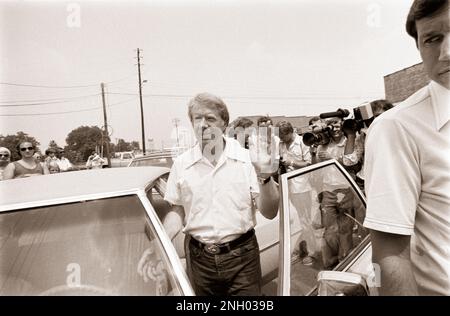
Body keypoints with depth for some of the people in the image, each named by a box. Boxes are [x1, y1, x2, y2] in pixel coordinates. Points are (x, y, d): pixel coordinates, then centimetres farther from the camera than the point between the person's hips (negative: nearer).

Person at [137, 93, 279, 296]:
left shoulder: (247, 159, -9)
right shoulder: (182, 164, -2)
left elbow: (270, 213, -8)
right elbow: (178, 212, 7)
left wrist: (264, 178, -24)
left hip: (242, 256, -1)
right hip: (199, 258, 2)